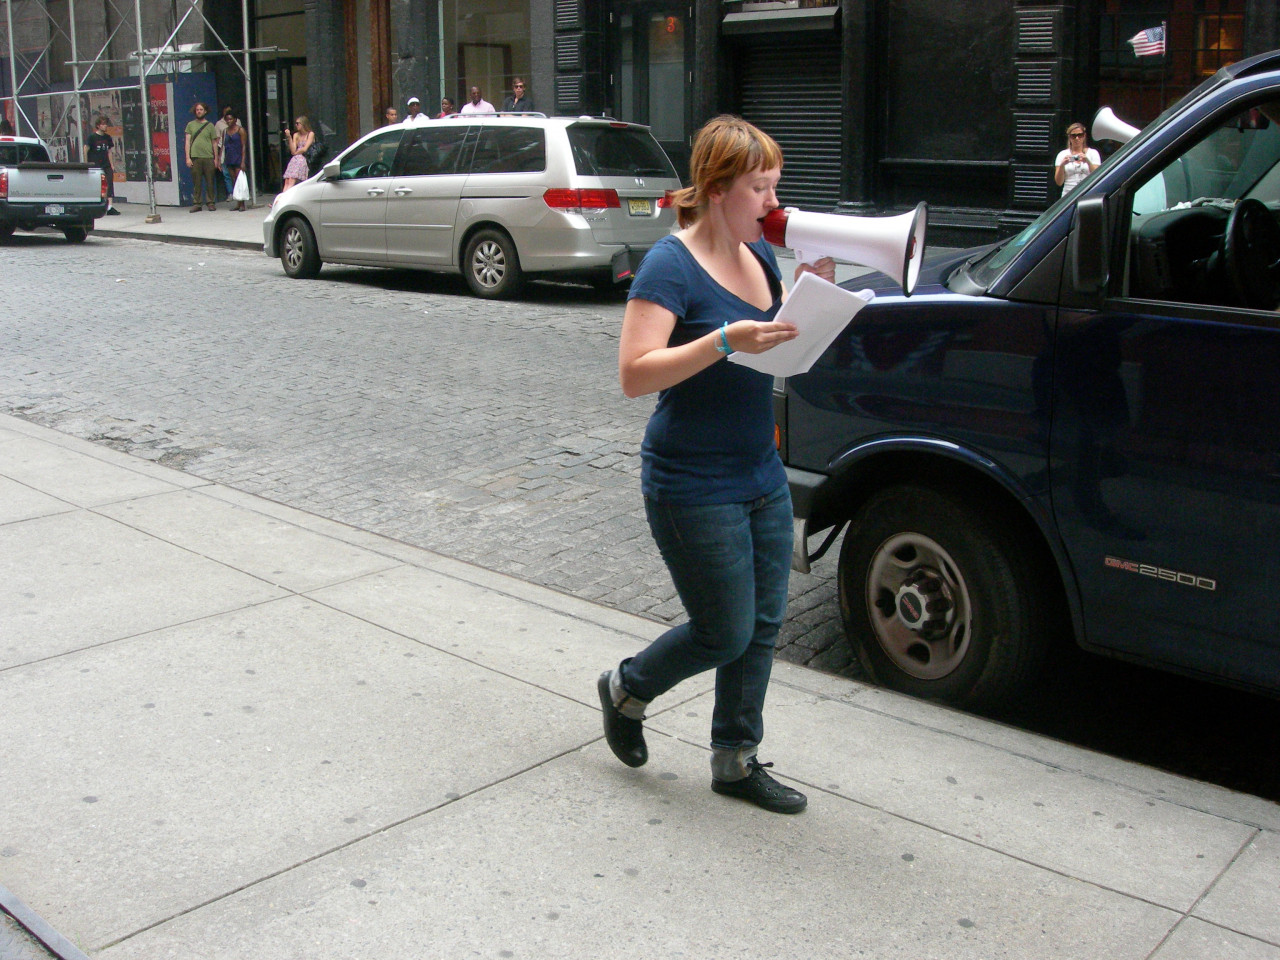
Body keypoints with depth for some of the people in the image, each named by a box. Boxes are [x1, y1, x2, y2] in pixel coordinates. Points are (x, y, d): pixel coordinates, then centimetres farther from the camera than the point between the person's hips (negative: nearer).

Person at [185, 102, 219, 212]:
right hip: (195, 157, 0)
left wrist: (216, 158, 4)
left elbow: (214, 143, 10)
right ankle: (197, 203, 4)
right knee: (196, 182, 0)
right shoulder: (191, 125, 10)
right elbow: (188, 142, 8)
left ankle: (210, 202, 8)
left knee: (209, 182, 0)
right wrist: (188, 157, -1)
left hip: (208, 157, 0)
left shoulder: (210, 125, 9)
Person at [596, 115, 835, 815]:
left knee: (762, 626, 12)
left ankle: (736, 760, 27)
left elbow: (787, 339, 18)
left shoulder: (759, 253, 8)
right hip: (694, 487, -8)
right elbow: (634, 375, -24)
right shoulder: (672, 265, -16)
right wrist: (725, 341, -32)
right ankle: (626, 690, 28)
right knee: (725, 634, 1)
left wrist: (815, 284, 0)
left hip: (761, 475, 8)